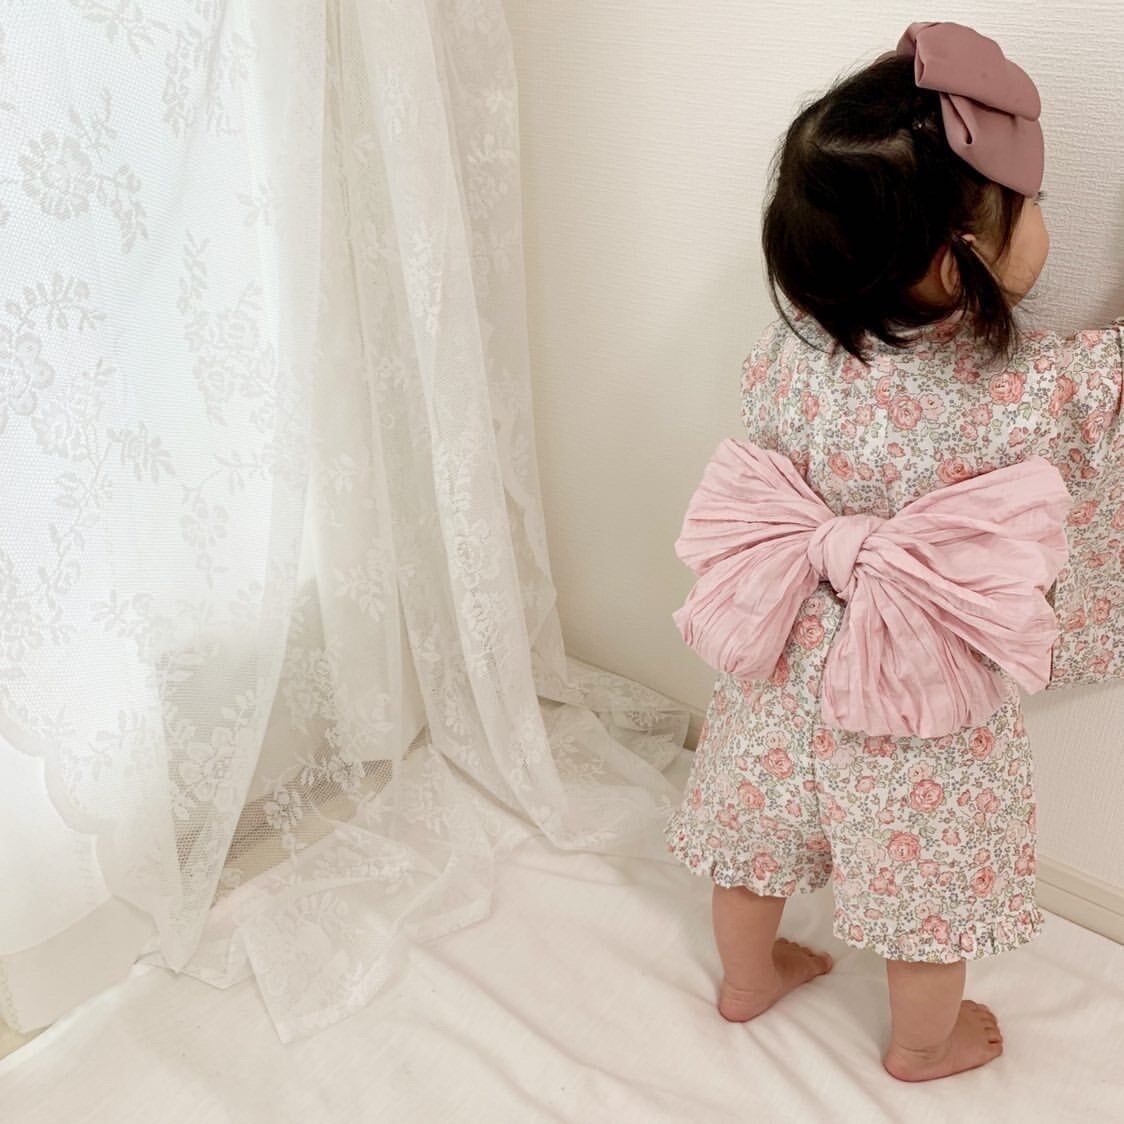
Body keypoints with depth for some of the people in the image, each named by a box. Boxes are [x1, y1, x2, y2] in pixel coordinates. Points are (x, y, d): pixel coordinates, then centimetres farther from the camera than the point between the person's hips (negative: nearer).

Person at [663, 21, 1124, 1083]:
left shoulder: (786, 351, -19)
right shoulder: (1038, 397, -32)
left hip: (787, 677, 4)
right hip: (925, 721, -3)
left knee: (758, 835, 27)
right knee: (929, 884, 24)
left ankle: (747, 978, 55)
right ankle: (923, 1043, 51)